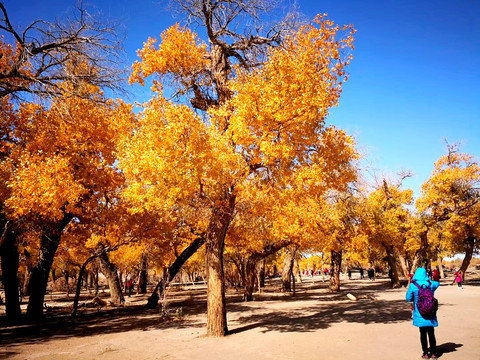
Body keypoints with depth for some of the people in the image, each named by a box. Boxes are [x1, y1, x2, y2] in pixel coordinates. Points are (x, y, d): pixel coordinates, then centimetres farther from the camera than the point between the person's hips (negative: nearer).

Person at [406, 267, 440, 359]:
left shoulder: (413, 285, -11)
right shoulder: (431, 284, -2)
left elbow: (408, 298, -4)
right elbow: (437, 283, 22)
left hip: (420, 313, -2)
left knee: (423, 333, 8)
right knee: (431, 333, 12)